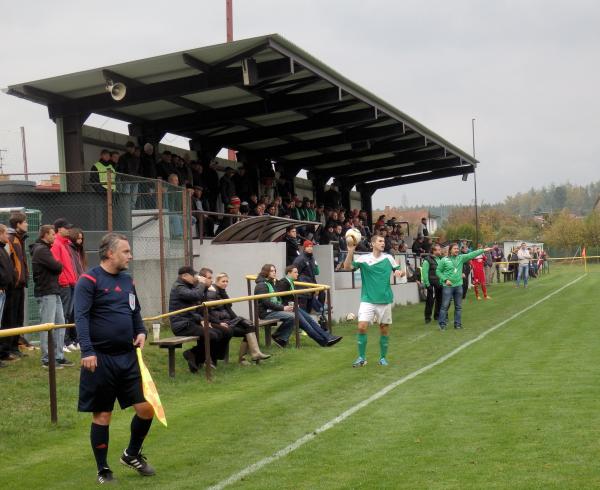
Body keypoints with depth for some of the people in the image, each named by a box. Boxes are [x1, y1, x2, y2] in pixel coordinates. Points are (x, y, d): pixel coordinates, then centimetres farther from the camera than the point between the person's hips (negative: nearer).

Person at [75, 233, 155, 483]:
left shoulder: (127, 280, 12)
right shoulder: (89, 280, -10)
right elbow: (81, 317, -17)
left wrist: (141, 332, 5)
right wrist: (87, 351, -27)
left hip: (128, 357, 6)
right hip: (100, 359, -6)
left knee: (146, 408, 3)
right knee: (102, 416, 3)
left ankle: (132, 455, 27)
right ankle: (103, 471, 18)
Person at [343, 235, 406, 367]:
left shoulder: (388, 258, 4)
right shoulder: (363, 258, -2)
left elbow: (401, 271, 11)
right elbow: (347, 267, -13)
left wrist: (400, 272, -13)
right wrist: (350, 251, -26)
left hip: (385, 300, 2)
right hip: (367, 300, -2)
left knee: (384, 329, 7)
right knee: (362, 327, -11)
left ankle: (383, 357, 22)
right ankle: (361, 358, 2)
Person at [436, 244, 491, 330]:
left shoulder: (461, 258, 4)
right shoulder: (444, 260, -4)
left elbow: (472, 255, -2)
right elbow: (438, 271, -1)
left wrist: (483, 250, -9)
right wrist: (445, 279, -12)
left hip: (458, 285, 4)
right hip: (448, 286, -4)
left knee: (458, 306, 9)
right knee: (445, 305, -3)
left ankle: (458, 323, 18)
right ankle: (442, 324, 4)